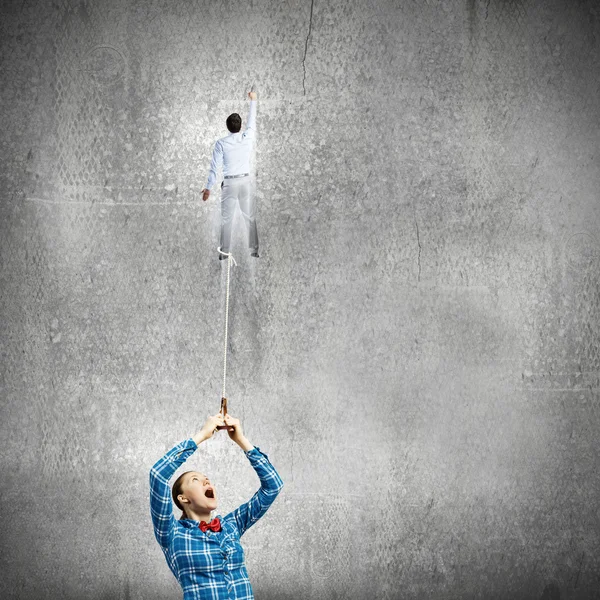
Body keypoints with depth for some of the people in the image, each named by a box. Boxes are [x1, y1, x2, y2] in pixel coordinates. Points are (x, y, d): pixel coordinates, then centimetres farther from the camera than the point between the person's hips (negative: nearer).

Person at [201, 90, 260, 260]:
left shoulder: (221, 143, -11)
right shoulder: (248, 138, -6)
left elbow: (215, 166, -9)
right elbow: (252, 121, 13)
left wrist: (208, 187, -1)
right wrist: (253, 100, 28)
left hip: (229, 183, -2)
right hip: (246, 181, 2)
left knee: (226, 219, 4)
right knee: (250, 217, 9)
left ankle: (224, 252, 6)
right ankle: (254, 250, 11)